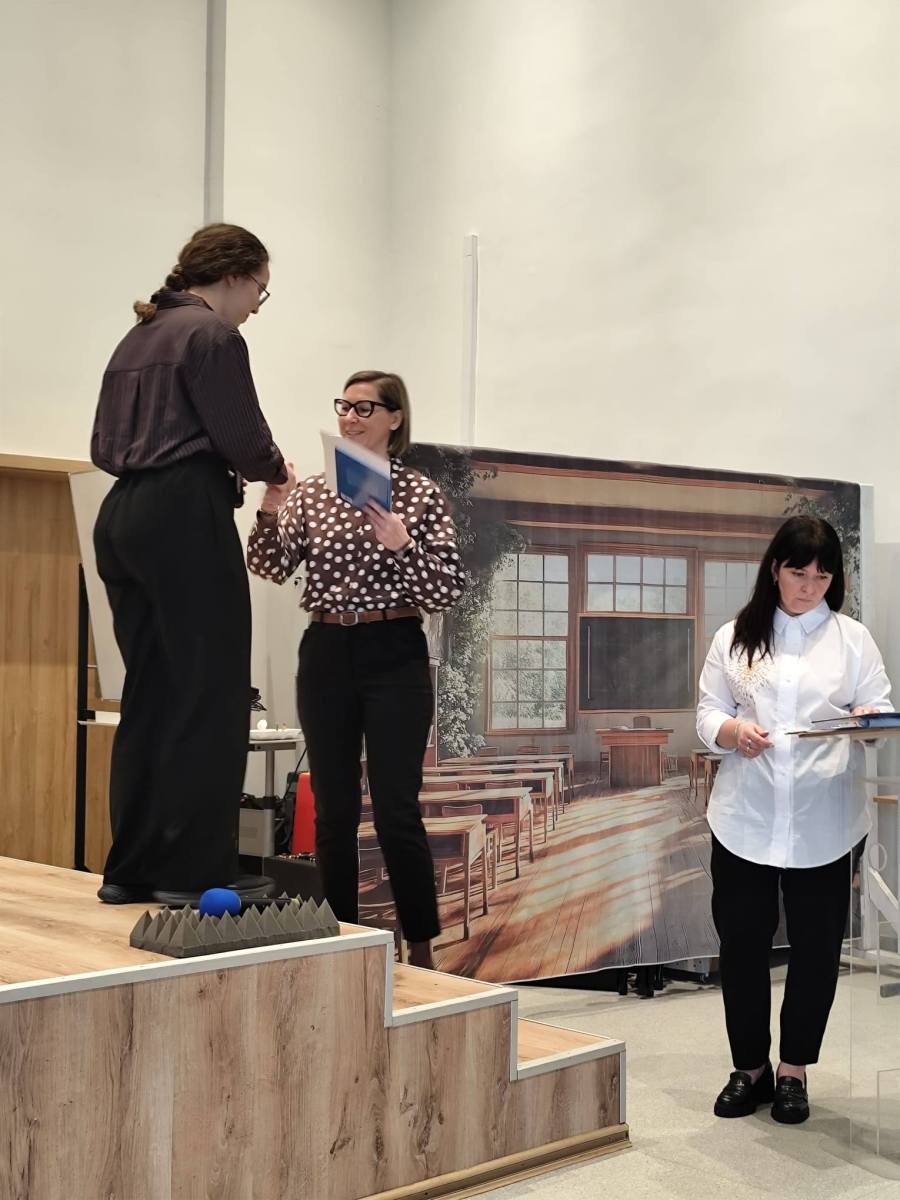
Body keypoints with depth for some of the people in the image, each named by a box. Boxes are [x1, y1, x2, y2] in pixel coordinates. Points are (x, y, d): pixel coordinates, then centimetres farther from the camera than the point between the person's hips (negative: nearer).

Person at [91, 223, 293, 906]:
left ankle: (133, 868, 13)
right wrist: (276, 470, 9)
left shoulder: (137, 339, 21)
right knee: (212, 695, -5)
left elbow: (105, 448, 18)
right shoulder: (213, 335, -5)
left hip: (123, 518, 9)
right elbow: (242, 438, -10)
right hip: (187, 520, -9)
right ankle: (195, 869, -5)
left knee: (150, 696, 10)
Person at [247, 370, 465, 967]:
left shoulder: (420, 493, -1)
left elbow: (448, 591, -6)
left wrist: (400, 543, -20)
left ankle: (422, 950, 8)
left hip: (394, 655, -4)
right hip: (325, 654, 4)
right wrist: (270, 511, -14)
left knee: (397, 811, -5)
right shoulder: (311, 492, 10)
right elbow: (273, 568, 0)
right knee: (332, 811, 8)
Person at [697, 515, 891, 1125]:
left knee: (817, 946, 5)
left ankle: (794, 1069, 22)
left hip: (824, 820, 0)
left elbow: (880, 709, 2)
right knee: (742, 942, 7)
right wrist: (734, 731, -17)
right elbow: (708, 714, 5)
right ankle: (750, 1067, 23)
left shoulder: (853, 638, 6)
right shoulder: (735, 637, 7)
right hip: (745, 817, 1)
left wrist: (868, 720, -22)